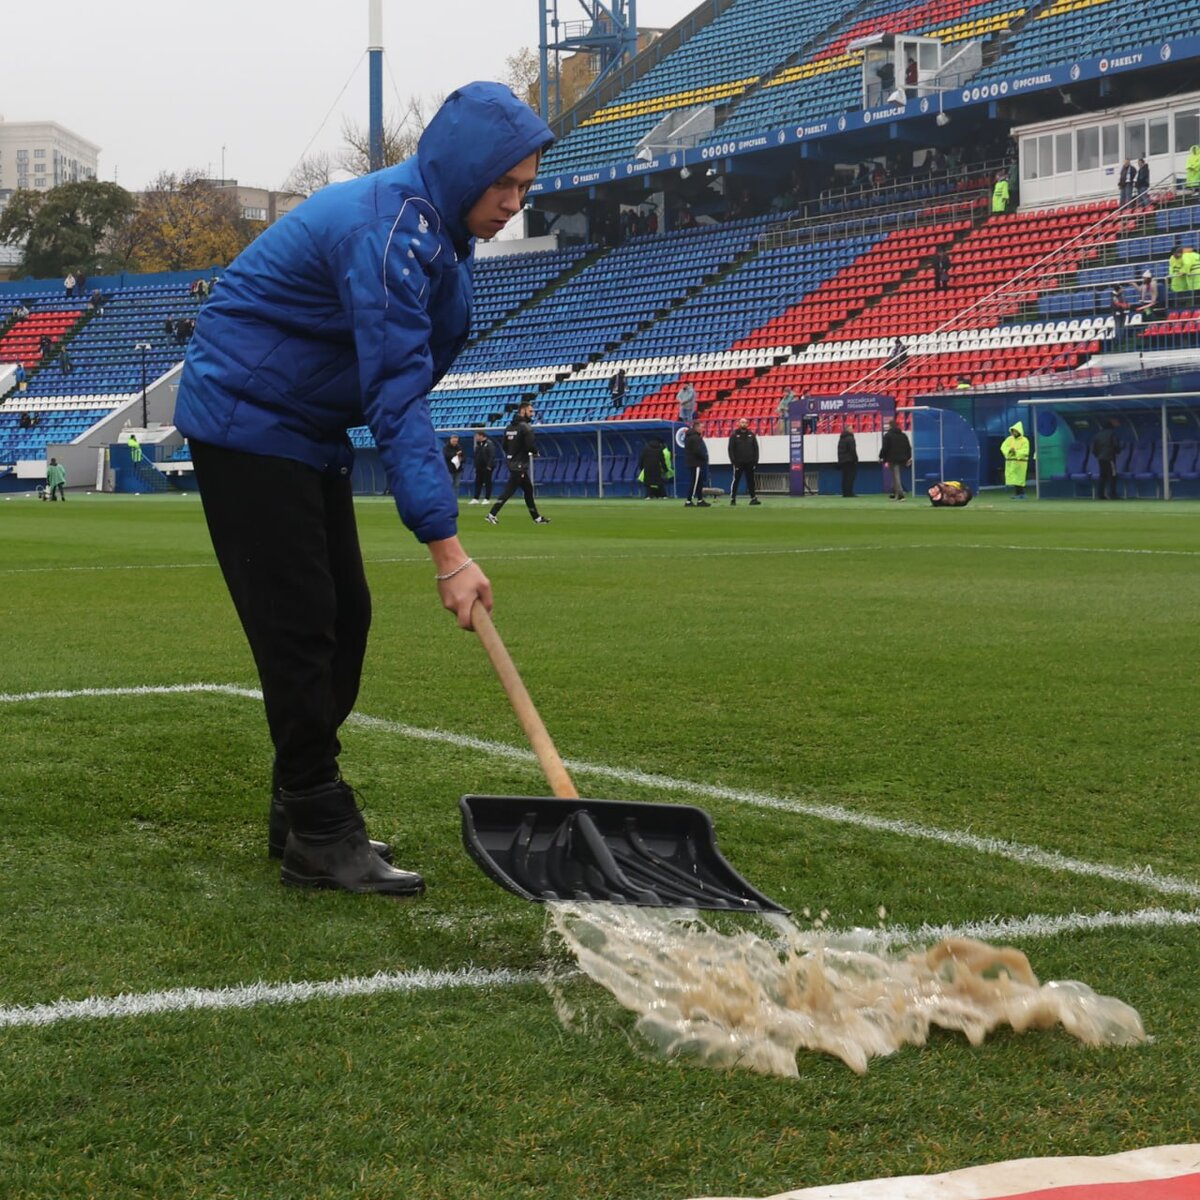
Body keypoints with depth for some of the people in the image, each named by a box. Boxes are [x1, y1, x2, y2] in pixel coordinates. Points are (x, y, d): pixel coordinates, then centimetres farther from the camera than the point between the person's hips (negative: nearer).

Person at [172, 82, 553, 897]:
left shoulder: (434, 228, 5)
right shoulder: (388, 232, -27)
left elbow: (400, 376, 17)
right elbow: (398, 395, -34)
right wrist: (447, 548, -37)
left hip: (309, 428, 10)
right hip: (246, 422, -10)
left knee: (345, 615, 9)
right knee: (298, 624, -11)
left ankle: (301, 811, 18)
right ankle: (319, 837, -7)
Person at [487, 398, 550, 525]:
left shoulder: (509, 427, 11)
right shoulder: (525, 427, -14)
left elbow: (505, 446, 13)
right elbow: (531, 445, -20)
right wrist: (535, 452, 0)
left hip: (511, 461, 9)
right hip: (520, 464, -9)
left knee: (528, 489, 15)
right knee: (509, 490, -7)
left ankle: (537, 517, 21)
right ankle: (492, 514, -10)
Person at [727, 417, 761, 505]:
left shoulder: (751, 434, 8)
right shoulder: (734, 435, 1)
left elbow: (756, 448, 9)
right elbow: (731, 449, -2)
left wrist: (755, 460, 0)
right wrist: (733, 461, -10)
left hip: (749, 462, 3)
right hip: (738, 462, -3)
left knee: (751, 481, 5)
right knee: (736, 480, 0)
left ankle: (753, 498, 6)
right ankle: (732, 498, 4)